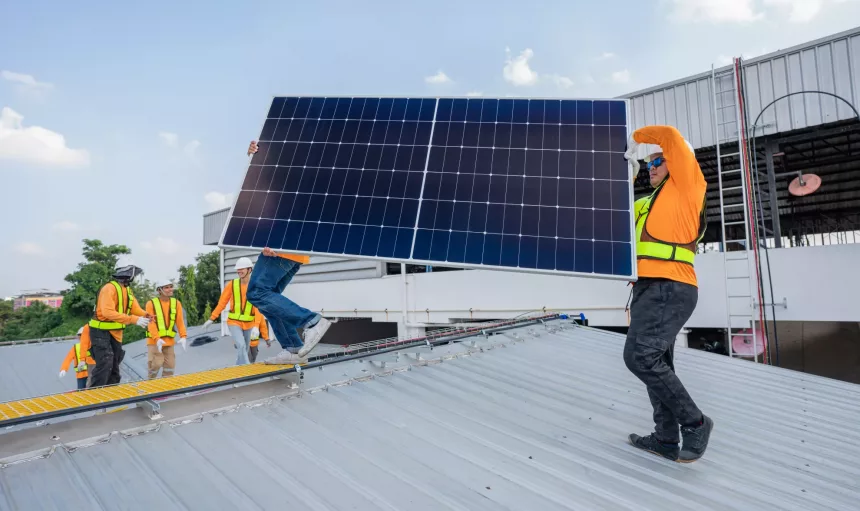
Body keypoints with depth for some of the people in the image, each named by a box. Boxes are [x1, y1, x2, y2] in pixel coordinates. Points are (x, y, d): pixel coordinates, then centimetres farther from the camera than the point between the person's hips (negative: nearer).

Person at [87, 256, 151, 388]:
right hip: (101, 332, -9)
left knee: (114, 367, 14)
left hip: (115, 333, 9)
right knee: (105, 364, -17)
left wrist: (145, 315, -19)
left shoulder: (127, 290, 10)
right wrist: (134, 320, -37)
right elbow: (108, 312, -32)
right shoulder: (109, 288, -21)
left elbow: (135, 308, 5)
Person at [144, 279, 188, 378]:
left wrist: (183, 336, -15)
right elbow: (151, 323, -14)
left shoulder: (176, 303, 3)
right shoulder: (151, 303, -6)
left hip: (169, 341, 4)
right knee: (155, 364, -5)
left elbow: (180, 321, -2)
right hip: (154, 341, -4)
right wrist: (157, 339, -27)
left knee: (170, 365, 7)